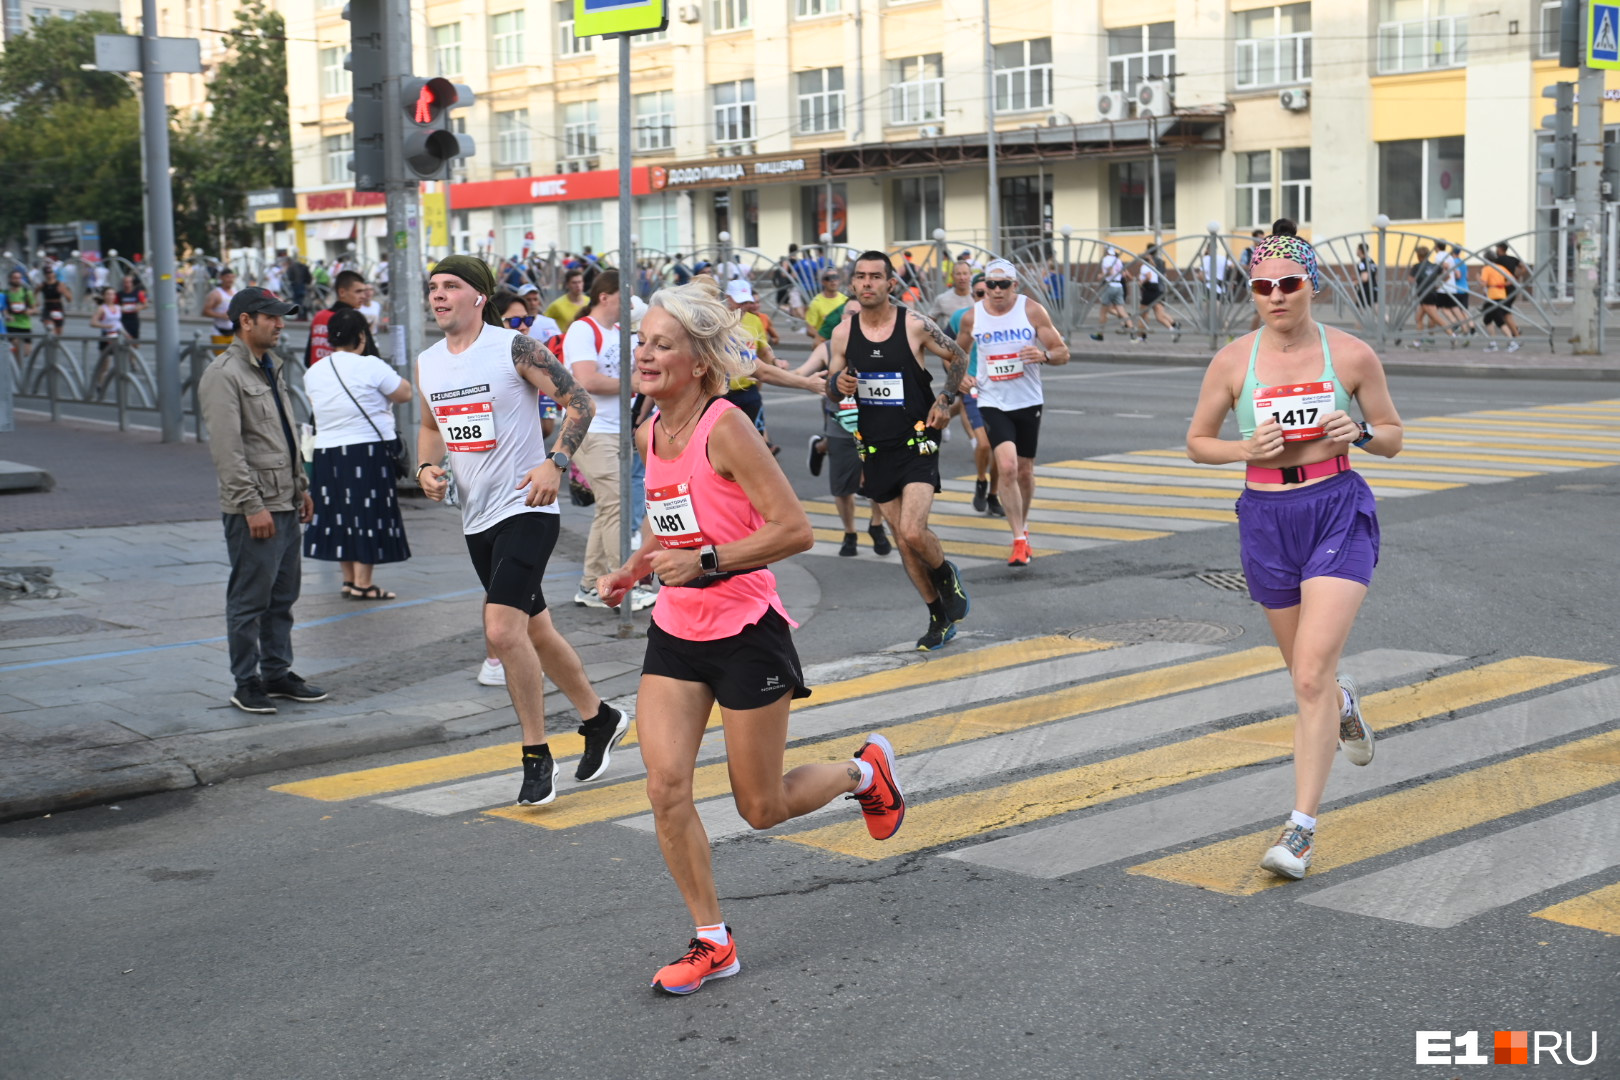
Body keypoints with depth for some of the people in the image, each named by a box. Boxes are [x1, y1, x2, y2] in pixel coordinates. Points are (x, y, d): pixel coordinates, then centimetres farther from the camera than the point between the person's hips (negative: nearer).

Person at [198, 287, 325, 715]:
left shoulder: (273, 367, 17)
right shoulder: (224, 374, -12)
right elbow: (227, 449, -18)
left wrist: (302, 486, 19)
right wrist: (252, 505, -20)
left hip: (285, 503, 9)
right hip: (254, 509, -9)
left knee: (282, 597, 14)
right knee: (249, 600, -2)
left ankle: (277, 672, 23)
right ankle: (246, 683, 6)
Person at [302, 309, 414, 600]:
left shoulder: (313, 372, 5)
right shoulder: (371, 366, -13)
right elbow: (405, 394, -6)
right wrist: (381, 390, 11)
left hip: (327, 452, 6)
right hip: (368, 451, -6)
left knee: (341, 514, 13)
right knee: (368, 514, 1)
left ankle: (349, 579, 19)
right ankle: (363, 583, 2)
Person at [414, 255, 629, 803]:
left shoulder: (514, 347, -10)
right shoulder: (427, 363, 9)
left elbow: (579, 401, -8)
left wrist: (556, 463, -19)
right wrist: (426, 467, 4)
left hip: (525, 508, -8)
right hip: (477, 517, 8)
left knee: (503, 629, -18)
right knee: (534, 630, 16)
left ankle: (537, 755, -4)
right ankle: (599, 718, 35)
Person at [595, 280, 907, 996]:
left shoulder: (725, 428, -18)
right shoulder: (649, 435, 5)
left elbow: (795, 530, -21)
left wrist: (705, 561, -26)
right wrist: (632, 569, 10)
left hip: (746, 633, -6)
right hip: (675, 632, 7)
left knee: (762, 809, 5)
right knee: (665, 788, -6)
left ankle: (864, 770, 35)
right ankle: (712, 941, 10)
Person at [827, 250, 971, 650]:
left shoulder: (916, 326, -10)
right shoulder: (843, 333, -1)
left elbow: (958, 357, 7)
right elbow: (831, 393, 9)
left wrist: (946, 399, -6)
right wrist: (838, 383, -14)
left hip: (917, 444, -4)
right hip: (875, 448, 4)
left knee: (913, 532, -19)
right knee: (903, 540, 8)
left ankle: (947, 576, 14)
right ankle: (940, 616, 24)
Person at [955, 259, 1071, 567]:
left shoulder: (1032, 311, -7)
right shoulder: (972, 317, -3)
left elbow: (1063, 353, -6)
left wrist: (1044, 355, -27)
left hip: (1028, 403, 1)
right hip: (993, 403, -1)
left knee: (1025, 471, 12)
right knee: (1007, 467, -18)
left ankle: (1023, 525, 38)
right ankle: (1019, 539, -11)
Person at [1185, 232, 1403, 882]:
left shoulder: (1352, 355, -4)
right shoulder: (1233, 361, -2)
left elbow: (1393, 437, 7)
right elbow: (1196, 442, 7)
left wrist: (1358, 433, -16)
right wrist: (1245, 449, -13)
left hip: (1339, 513, -3)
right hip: (1267, 518, 3)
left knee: (1311, 677, -15)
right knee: (1306, 673, 18)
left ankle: (1302, 829, -10)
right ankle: (1343, 702, 56)